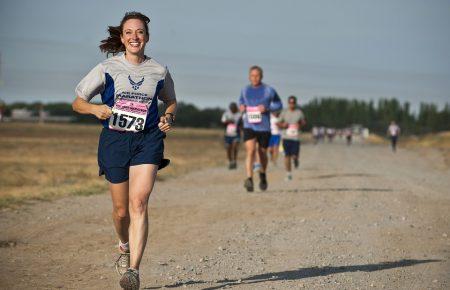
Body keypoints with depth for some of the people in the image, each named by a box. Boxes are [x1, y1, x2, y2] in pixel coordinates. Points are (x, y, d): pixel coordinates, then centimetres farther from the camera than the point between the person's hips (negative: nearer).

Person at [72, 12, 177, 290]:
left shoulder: (159, 71, 6)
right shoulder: (107, 68, 3)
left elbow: (171, 101, 23)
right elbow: (77, 102, 7)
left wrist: (168, 117, 1)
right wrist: (95, 108, -15)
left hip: (147, 141, -1)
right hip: (114, 140, 1)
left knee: (139, 202, -19)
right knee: (121, 209, 7)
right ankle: (125, 248, 40)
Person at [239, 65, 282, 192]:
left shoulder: (269, 90, -2)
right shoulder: (245, 90, 6)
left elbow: (279, 104, 6)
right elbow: (241, 101, 25)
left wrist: (267, 108, -12)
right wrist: (241, 106, 1)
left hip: (264, 127, 0)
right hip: (249, 126, 1)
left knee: (262, 153, 12)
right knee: (250, 150, -19)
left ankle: (262, 175, 41)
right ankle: (249, 179, -28)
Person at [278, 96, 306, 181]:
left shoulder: (299, 112, 4)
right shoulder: (284, 112, 4)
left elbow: (303, 122, 15)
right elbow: (279, 123, 11)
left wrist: (301, 124, -7)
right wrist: (283, 125, -11)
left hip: (296, 137, 0)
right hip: (286, 137, 0)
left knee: (295, 156, -6)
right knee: (287, 156, -3)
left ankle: (295, 159, 32)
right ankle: (288, 174, 7)